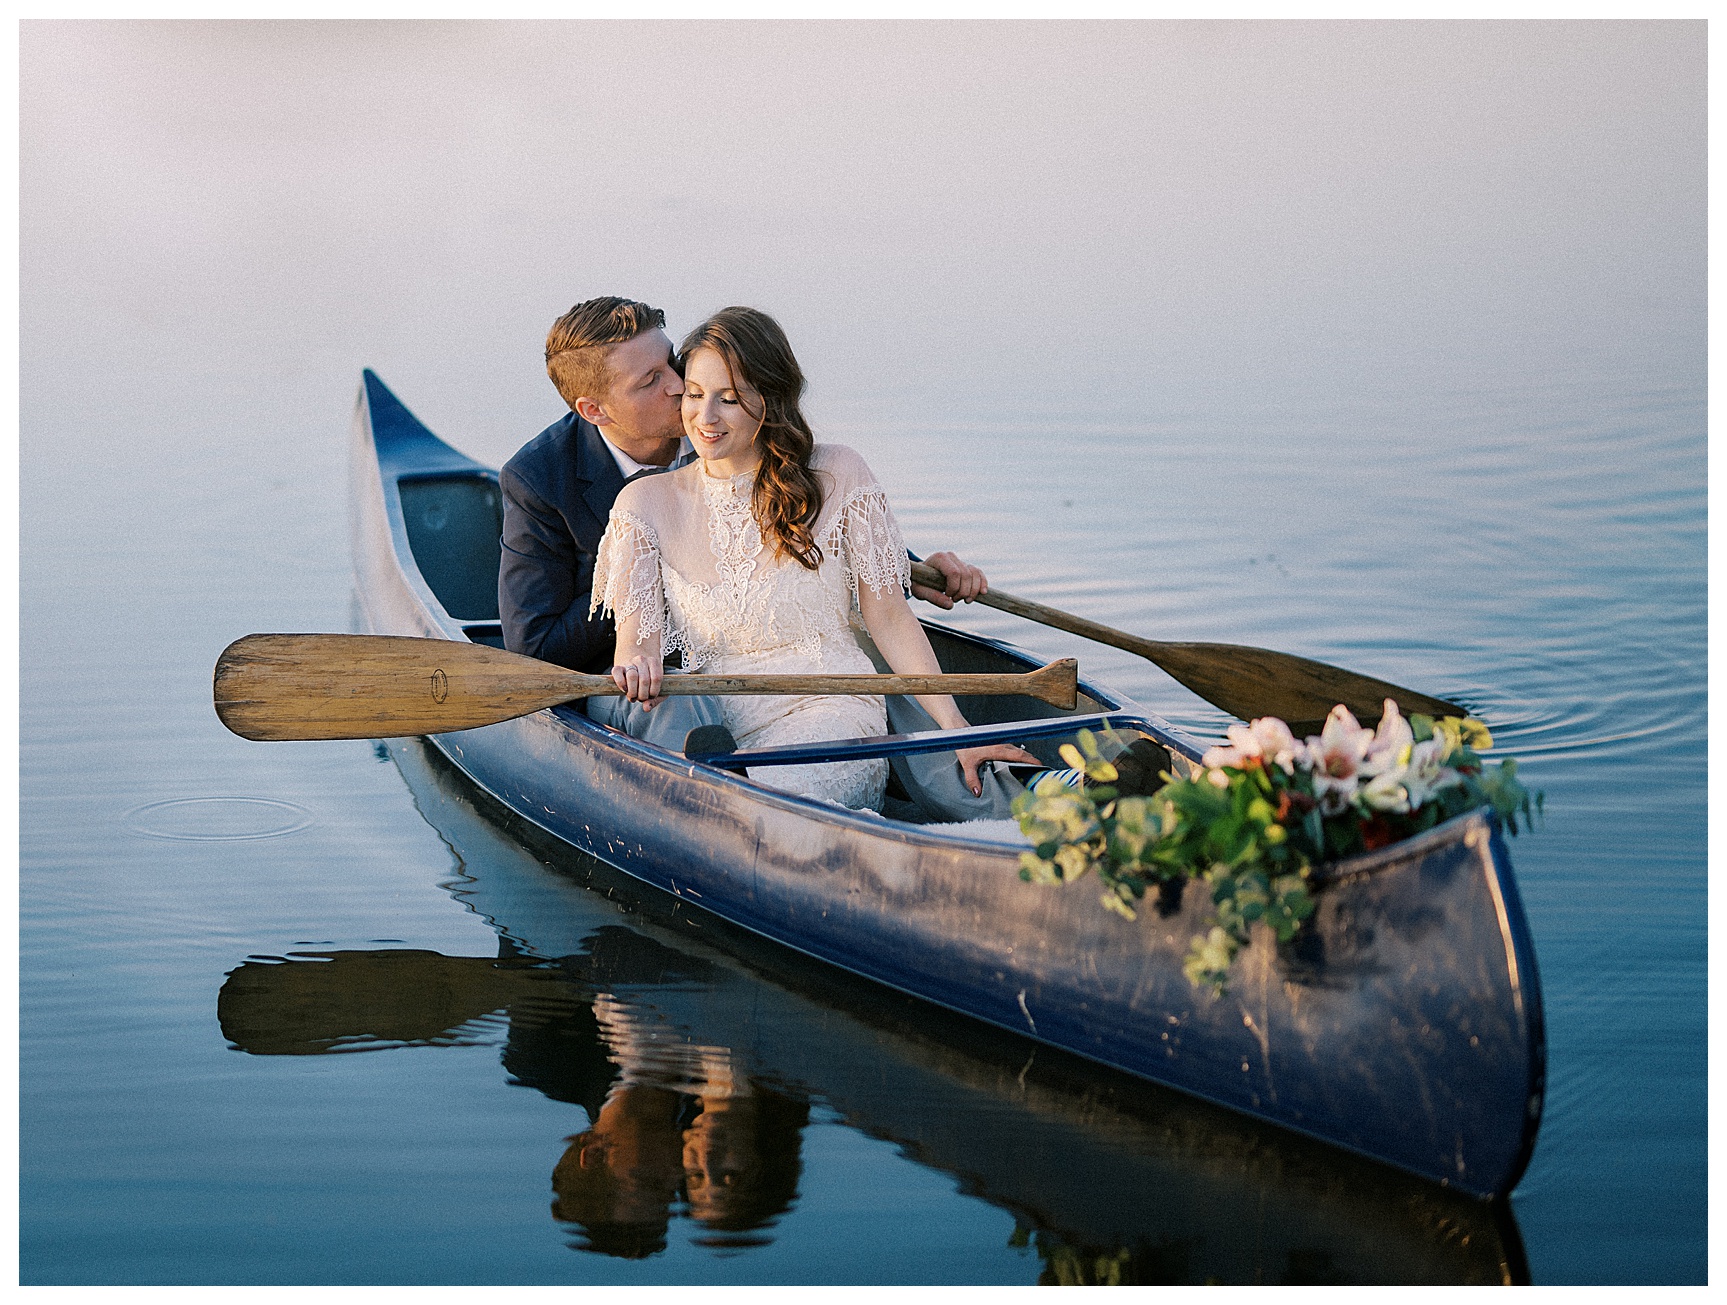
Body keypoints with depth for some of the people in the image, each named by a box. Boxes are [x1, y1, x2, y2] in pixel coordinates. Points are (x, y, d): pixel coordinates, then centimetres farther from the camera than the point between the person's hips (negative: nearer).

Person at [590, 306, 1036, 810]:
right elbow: (636, 635, 0)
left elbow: (890, 620, 3)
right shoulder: (646, 502, 6)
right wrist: (635, 664, -26)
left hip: (830, 711, -2)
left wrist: (957, 730, -7)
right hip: (716, 730, 2)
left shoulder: (835, 477, 2)